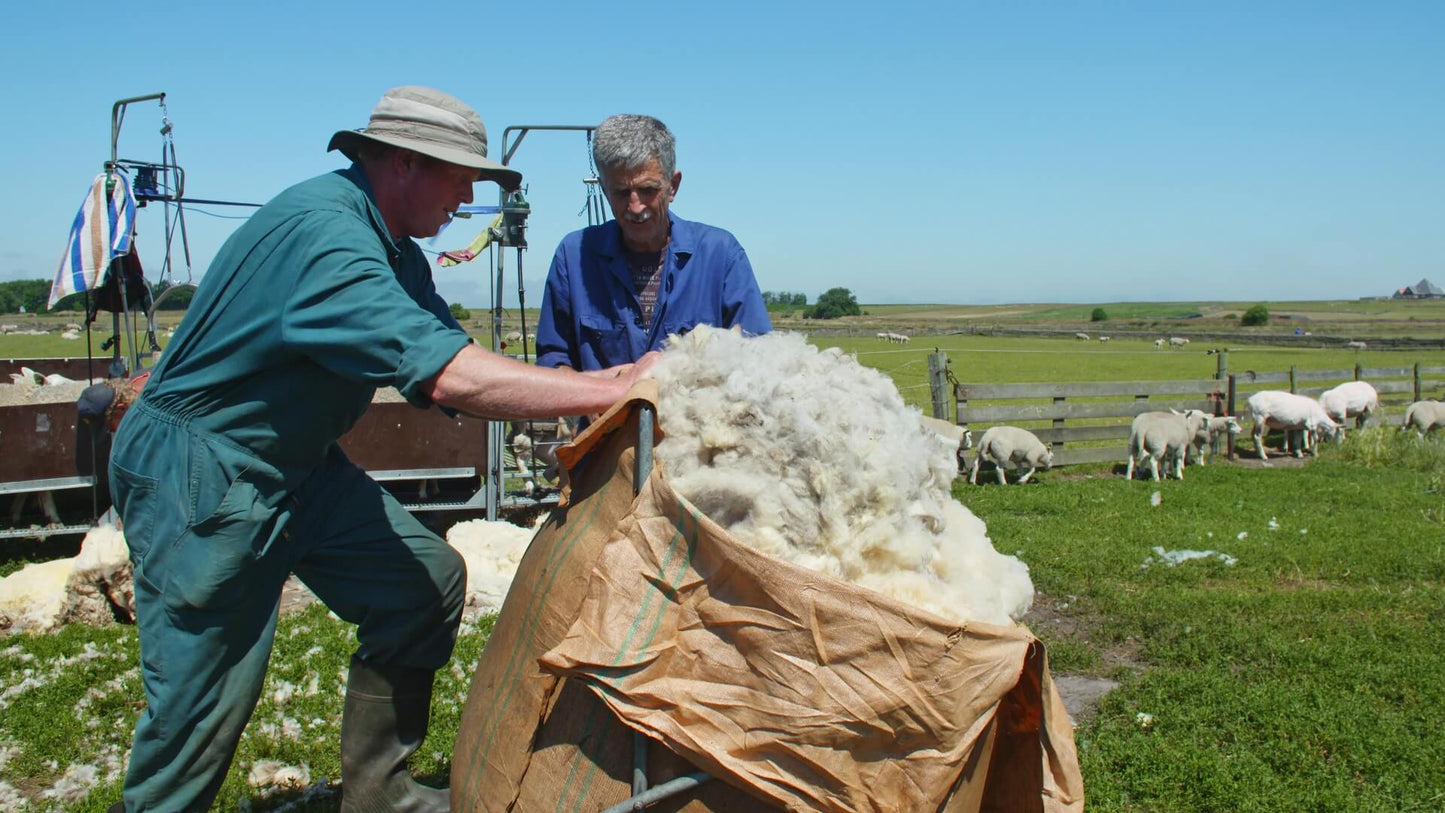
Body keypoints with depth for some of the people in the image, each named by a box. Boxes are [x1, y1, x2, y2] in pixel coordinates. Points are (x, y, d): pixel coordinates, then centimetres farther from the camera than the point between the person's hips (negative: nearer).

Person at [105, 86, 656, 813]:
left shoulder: (395, 253, 7)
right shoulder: (323, 229, -26)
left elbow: (450, 367, 3)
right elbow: (448, 376, -35)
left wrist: (602, 383, -8)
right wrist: (612, 391, -30)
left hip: (296, 466, 10)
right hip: (200, 473, -10)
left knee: (426, 582, 6)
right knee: (202, 706, -5)